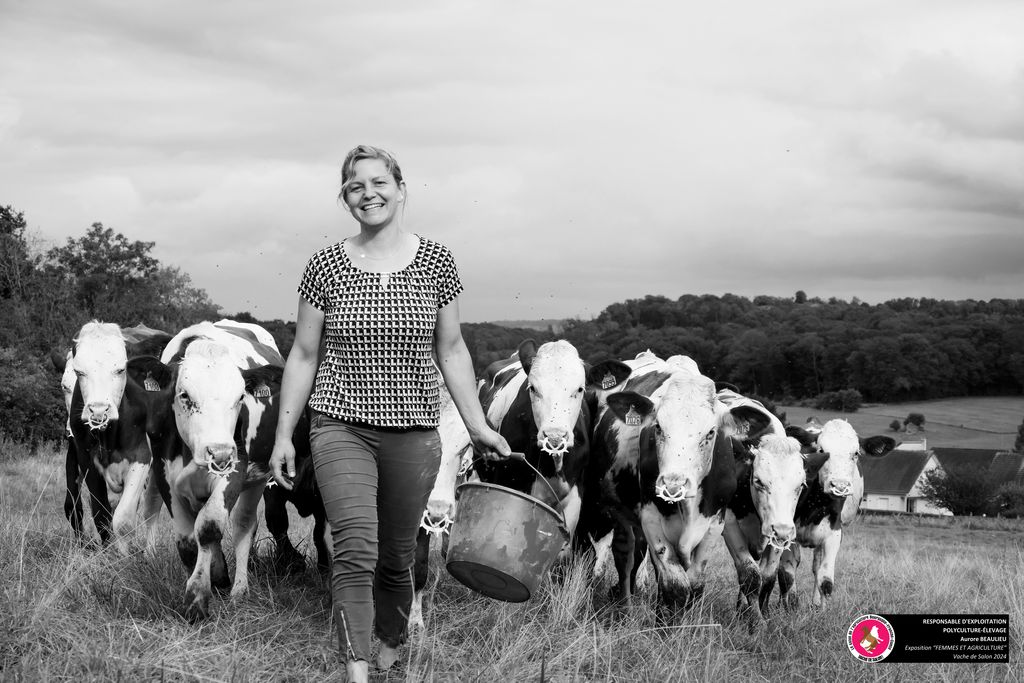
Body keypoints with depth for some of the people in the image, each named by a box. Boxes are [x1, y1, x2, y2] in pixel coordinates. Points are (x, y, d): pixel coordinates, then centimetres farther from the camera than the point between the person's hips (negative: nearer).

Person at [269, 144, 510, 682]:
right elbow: (303, 355, 6)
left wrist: (477, 425, 8)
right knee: (355, 552, -17)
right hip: (341, 428, -1)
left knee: (396, 559, 13)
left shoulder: (436, 263, 1)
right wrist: (283, 434, 5)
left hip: (413, 432, 2)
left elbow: (450, 350, 10)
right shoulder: (326, 267, -1)